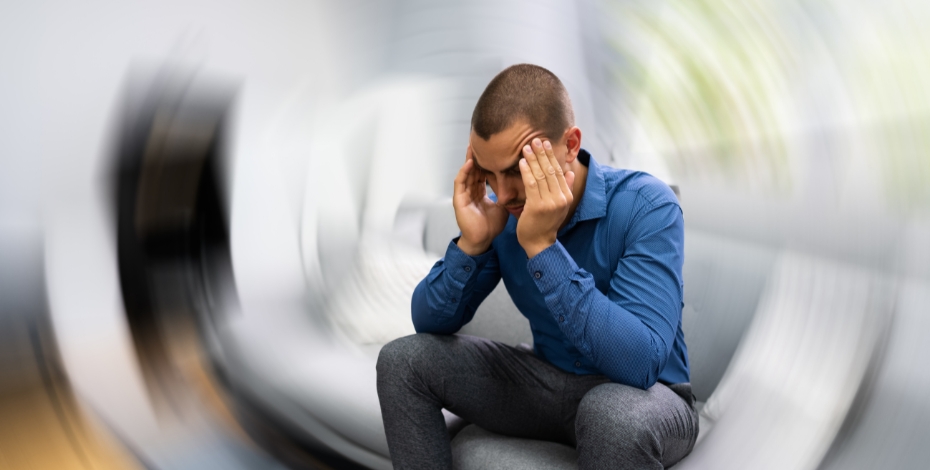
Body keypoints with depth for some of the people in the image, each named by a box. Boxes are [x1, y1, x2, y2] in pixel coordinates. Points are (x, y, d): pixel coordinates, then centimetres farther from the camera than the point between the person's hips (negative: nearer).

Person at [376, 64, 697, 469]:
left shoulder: (645, 206, -23)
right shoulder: (503, 212, -8)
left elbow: (640, 364, -33)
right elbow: (430, 324, -6)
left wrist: (542, 245, -36)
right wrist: (472, 242, -24)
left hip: (646, 396, -4)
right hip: (550, 383, 5)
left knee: (613, 411, -40)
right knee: (402, 359, -7)